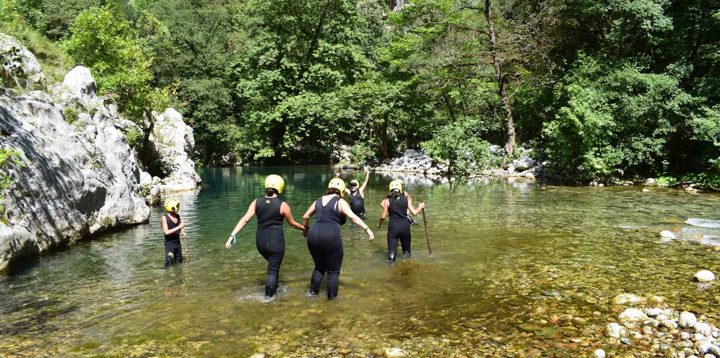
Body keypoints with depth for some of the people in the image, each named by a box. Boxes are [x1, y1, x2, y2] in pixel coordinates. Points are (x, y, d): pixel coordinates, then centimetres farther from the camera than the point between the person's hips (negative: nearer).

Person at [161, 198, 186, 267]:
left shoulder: (177, 216, 4)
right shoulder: (164, 218, -13)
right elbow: (166, 232, -21)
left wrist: (182, 232, -4)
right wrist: (179, 227, -23)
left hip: (177, 242, 6)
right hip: (169, 243, -6)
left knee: (179, 262, 12)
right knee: (169, 264, -6)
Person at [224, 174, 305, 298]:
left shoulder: (257, 202, -1)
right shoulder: (282, 205, -10)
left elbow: (245, 219, -7)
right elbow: (292, 223, 2)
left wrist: (232, 235, -8)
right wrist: (304, 228, 19)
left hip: (260, 241, 5)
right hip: (276, 241, -5)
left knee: (273, 264, 27)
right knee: (273, 269, 7)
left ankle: (274, 289, 38)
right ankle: (268, 296, 12)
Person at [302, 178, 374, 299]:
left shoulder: (319, 200, 17)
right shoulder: (340, 202, 0)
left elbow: (305, 216, 23)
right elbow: (353, 217, -14)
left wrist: (305, 229, 40)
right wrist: (367, 229, -18)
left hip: (314, 236, 5)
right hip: (330, 237, -5)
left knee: (319, 266, 27)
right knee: (333, 271, 11)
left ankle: (313, 291, 32)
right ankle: (332, 297, 15)